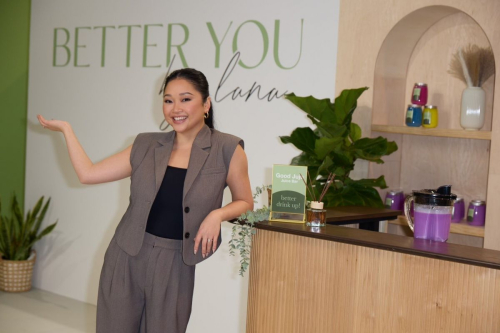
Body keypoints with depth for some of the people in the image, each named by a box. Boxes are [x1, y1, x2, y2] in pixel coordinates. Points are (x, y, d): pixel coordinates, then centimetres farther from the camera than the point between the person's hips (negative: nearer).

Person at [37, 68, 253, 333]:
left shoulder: (227, 150, -6)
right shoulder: (146, 146, 4)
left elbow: (244, 202, 5)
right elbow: (87, 173, 7)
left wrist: (217, 215, -14)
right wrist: (66, 129, 8)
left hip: (174, 264, -3)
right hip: (126, 258, 3)